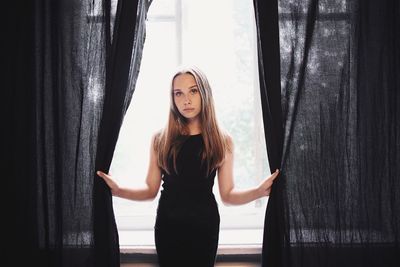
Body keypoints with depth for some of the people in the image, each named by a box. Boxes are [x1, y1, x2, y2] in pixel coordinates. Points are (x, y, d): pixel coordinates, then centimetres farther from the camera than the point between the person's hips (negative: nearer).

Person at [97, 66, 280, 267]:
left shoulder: (223, 141, -1)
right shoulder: (160, 139, 1)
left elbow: (227, 195, -3)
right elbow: (150, 190, 2)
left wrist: (259, 191, -20)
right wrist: (118, 190, -15)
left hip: (204, 224, 0)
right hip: (168, 223, 1)